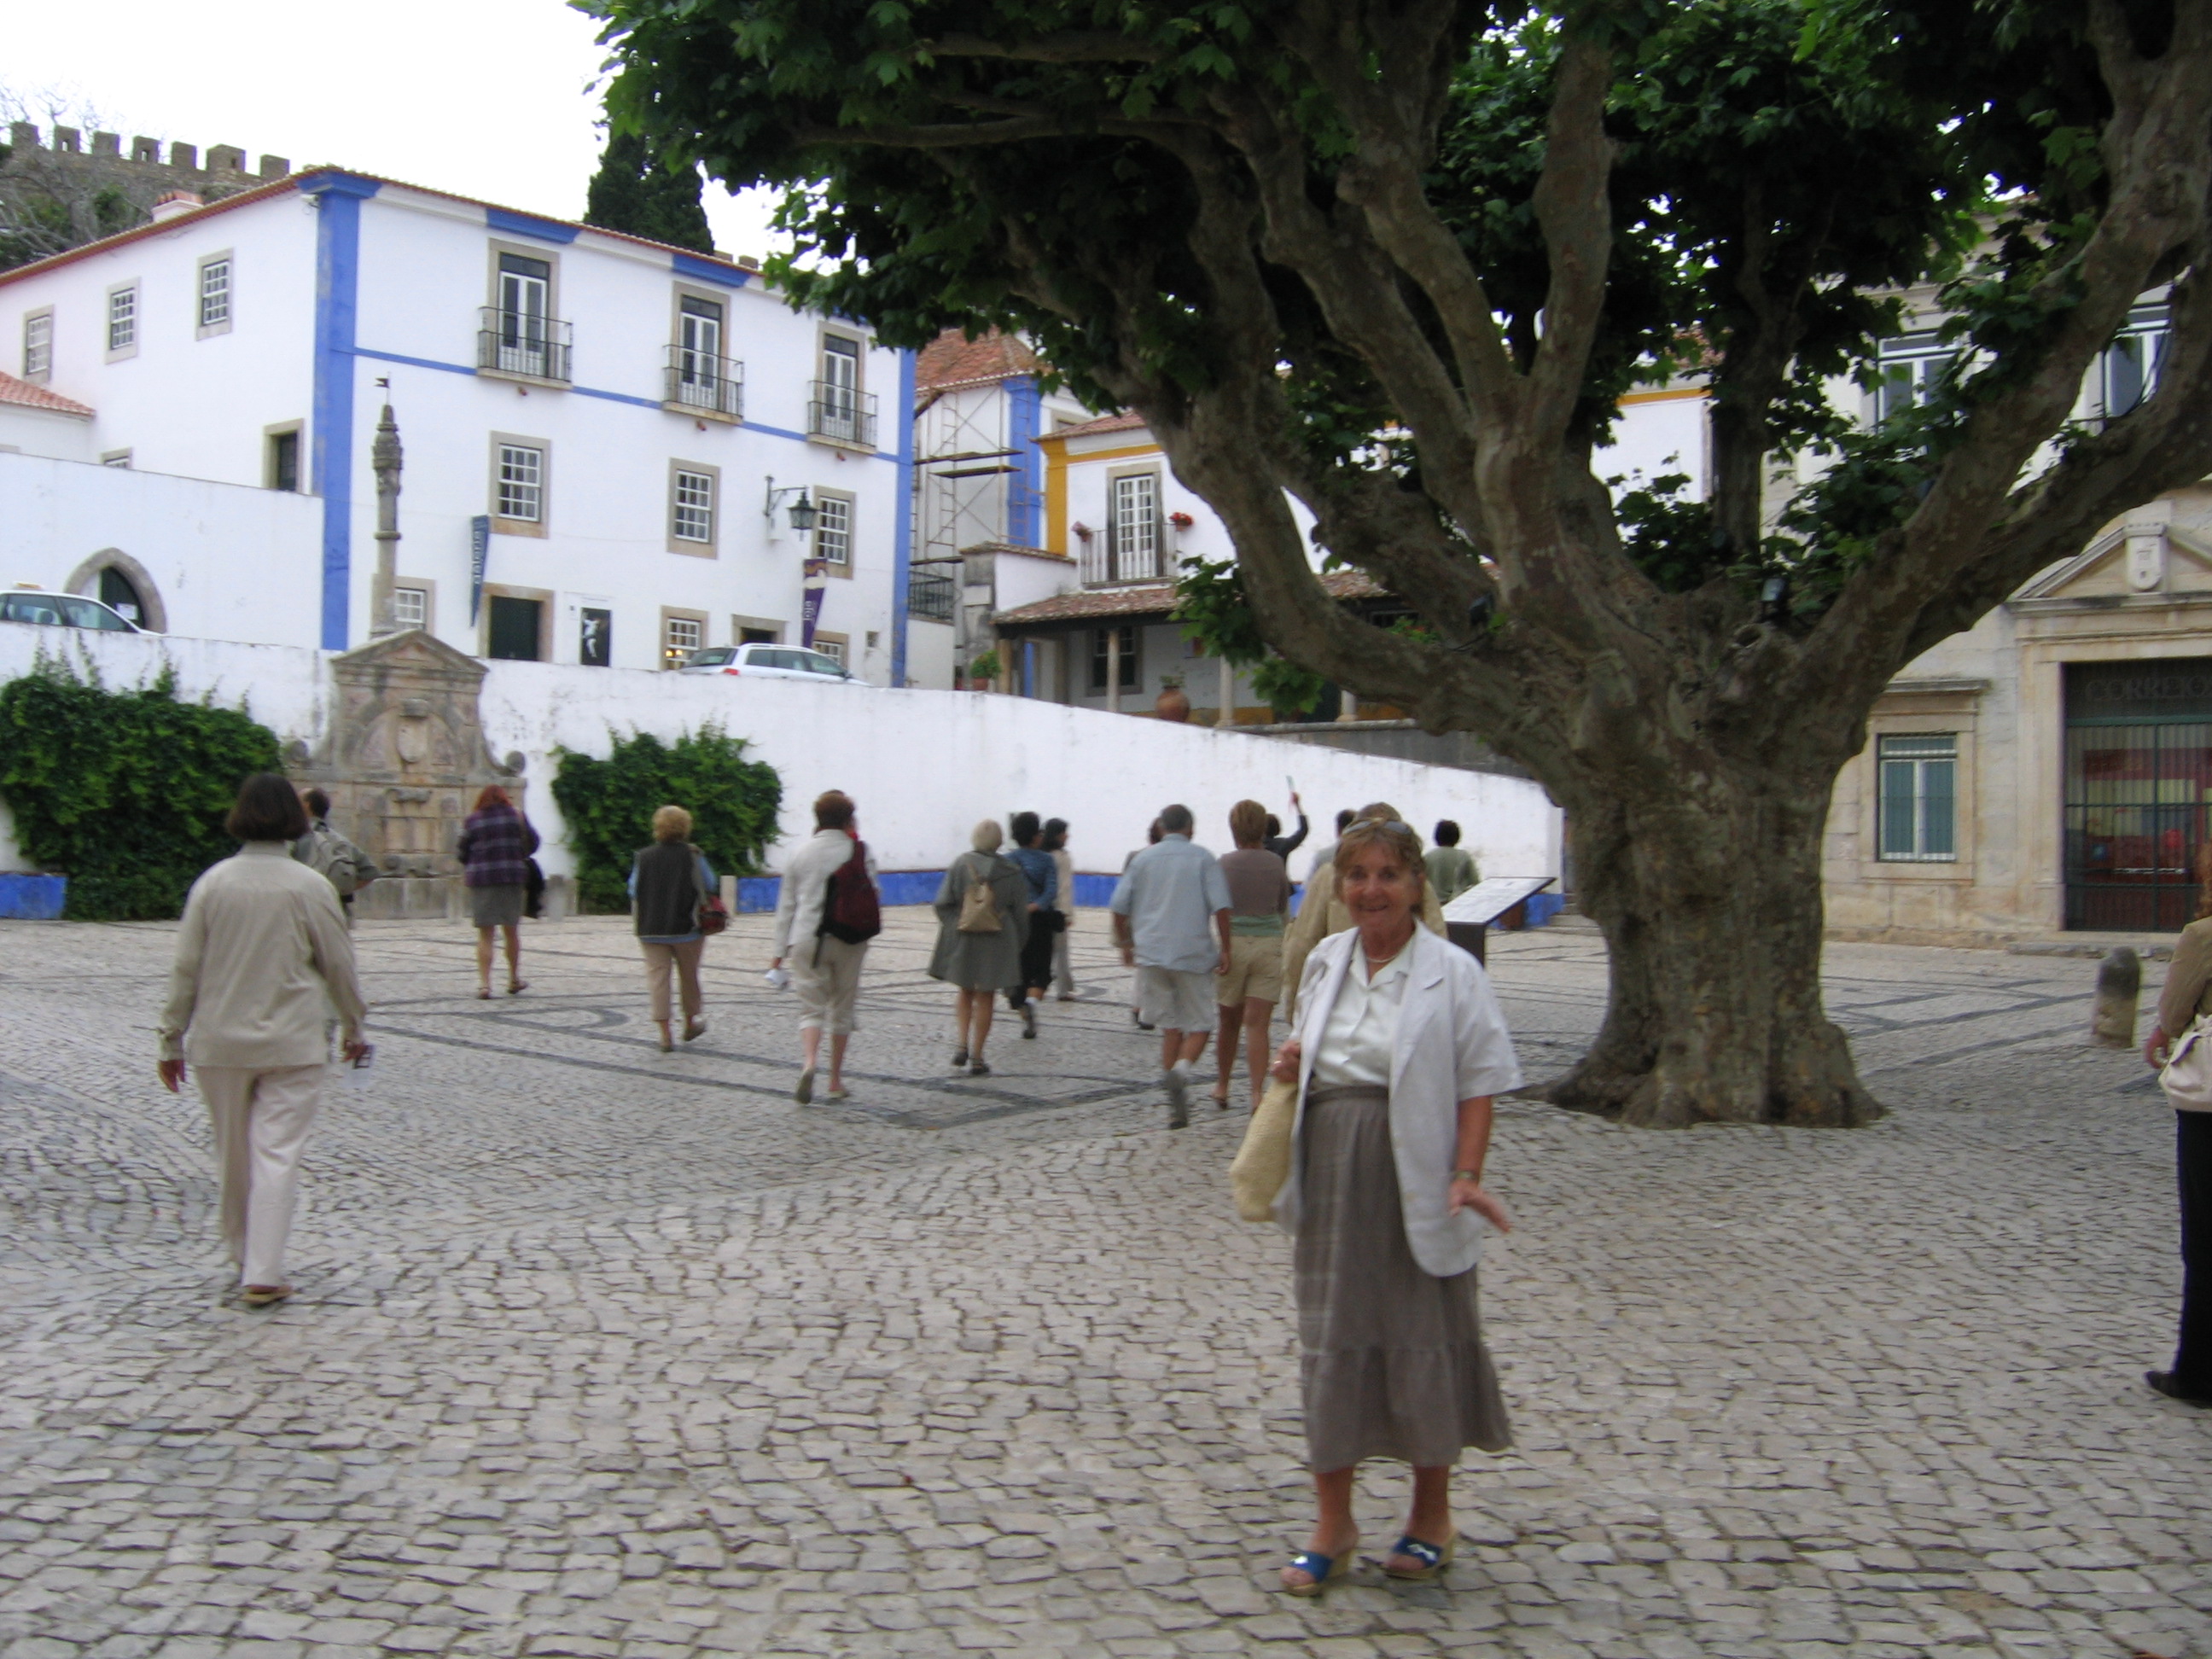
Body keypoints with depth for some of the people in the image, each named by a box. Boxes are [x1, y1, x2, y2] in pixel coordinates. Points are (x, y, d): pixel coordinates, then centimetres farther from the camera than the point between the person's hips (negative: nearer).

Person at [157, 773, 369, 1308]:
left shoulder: (212, 883, -3)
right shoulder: (310, 887, -8)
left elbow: (186, 968, 0)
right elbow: (338, 967, -1)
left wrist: (172, 1039, 9)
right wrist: (352, 1028, 14)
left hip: (219, 1043, 3)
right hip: (292, 1044, -3)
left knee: (234, 1157, 17)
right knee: (277, 1156, 0)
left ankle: (245, 1259, 32)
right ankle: (262, 1275, -2)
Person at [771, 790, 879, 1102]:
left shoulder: (801, 854, 5)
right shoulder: (858, 851, -2)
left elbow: (786, 905, 8)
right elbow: (874, 897, -3)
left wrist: (780, 951, 14)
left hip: (807, 939, 1)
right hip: (849, 940, -1)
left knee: (811, 1006, 2)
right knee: (842, 1008, 11)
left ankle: (809, 1060, -26)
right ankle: (835, 1082, 16)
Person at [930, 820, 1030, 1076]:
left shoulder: (961, 864, -4)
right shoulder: (1010, 872, -4)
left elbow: (943, 903, -5)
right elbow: (1020, 913, 0)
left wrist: (951, 927, 9)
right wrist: (1017, 945, 10)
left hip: (962, 938, 1)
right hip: (997, 942, -1)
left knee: (966, 993, 20)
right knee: (985, 998, 7)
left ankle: (963, 1045, 5)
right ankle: (976, 1058, 6)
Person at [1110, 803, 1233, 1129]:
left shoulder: (1143, 858, 9)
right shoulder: (1203, 858, 2)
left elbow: (1120, 907, 7)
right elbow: (1220, 906, -8)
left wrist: (1125, 944, 19)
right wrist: (1225, 949, -3)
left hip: (1151, 953, 3)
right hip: (1193, 953, -2)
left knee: (1170, 1025, 9)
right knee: (1199, 1024, 7)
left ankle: (1176, 1106, 5)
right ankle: (1182, 1067, -23)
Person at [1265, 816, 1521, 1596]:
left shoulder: (1452, 971, -7)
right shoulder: (1325, 960, 8)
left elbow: (1478, 1084, -8)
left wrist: (1466, 1175, -19)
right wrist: (1291, 1064, -1)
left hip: (1414, 1177, -4)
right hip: (1331, 1173, 4)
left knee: (1424, 1341, 7)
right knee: (1328, 1341, 8)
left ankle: (1431, 1515, 27)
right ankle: (1333, 1523, 20)